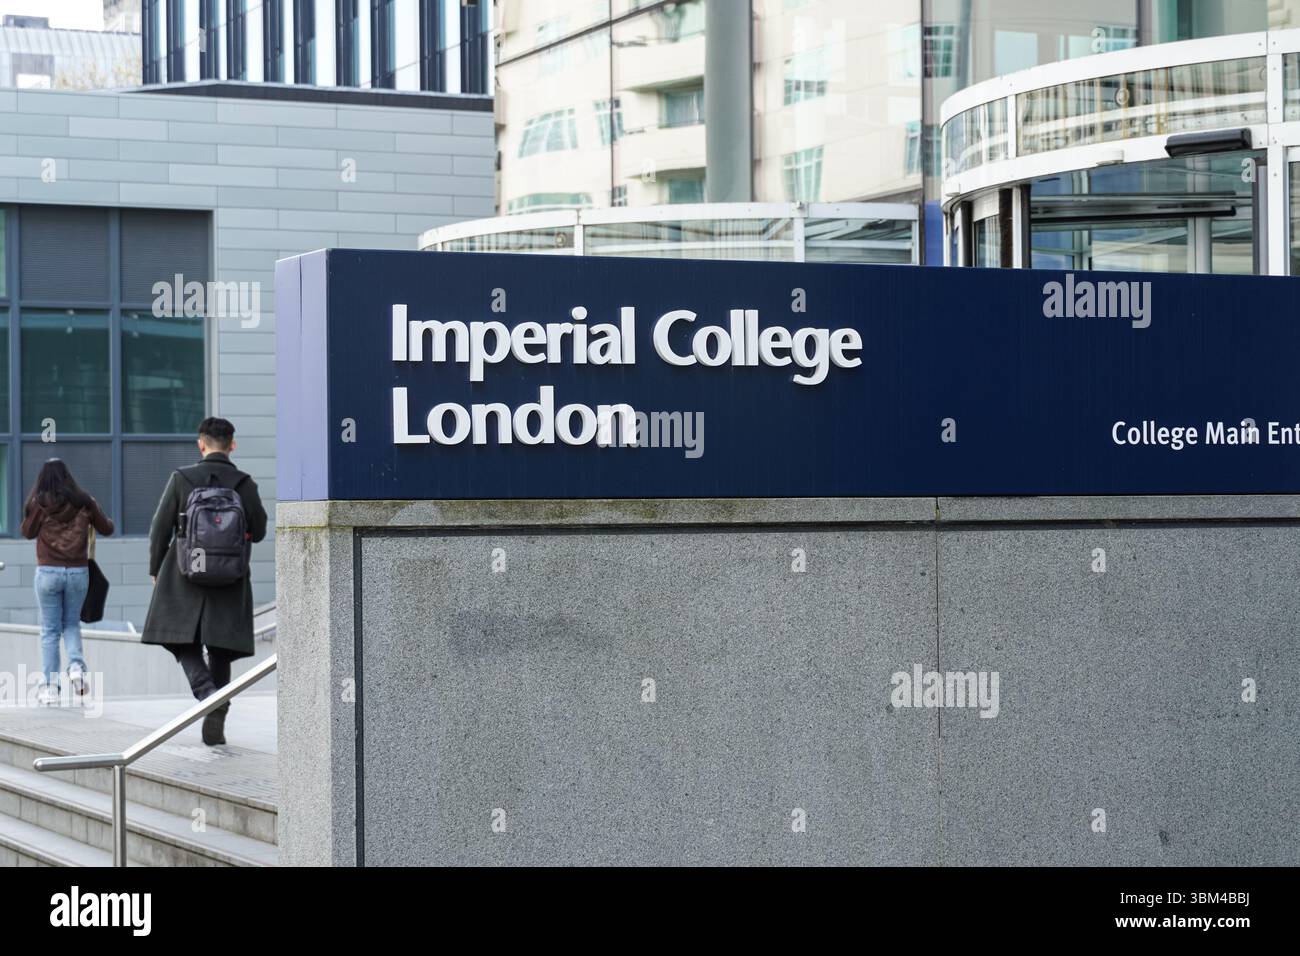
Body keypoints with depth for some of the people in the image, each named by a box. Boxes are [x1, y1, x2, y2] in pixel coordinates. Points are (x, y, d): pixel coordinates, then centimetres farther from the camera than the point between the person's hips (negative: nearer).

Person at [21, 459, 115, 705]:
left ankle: (50, 686, 2)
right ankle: (76, 665, -8)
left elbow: (27, 532, 8)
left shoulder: (39, 503, -5)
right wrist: (90, 519, 29)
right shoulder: (84, 502, 0)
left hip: (48, 572, -2)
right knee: (71, 624, 18)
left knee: (49, 630, 6)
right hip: (78, 572, 2)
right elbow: (107, 529, 10)